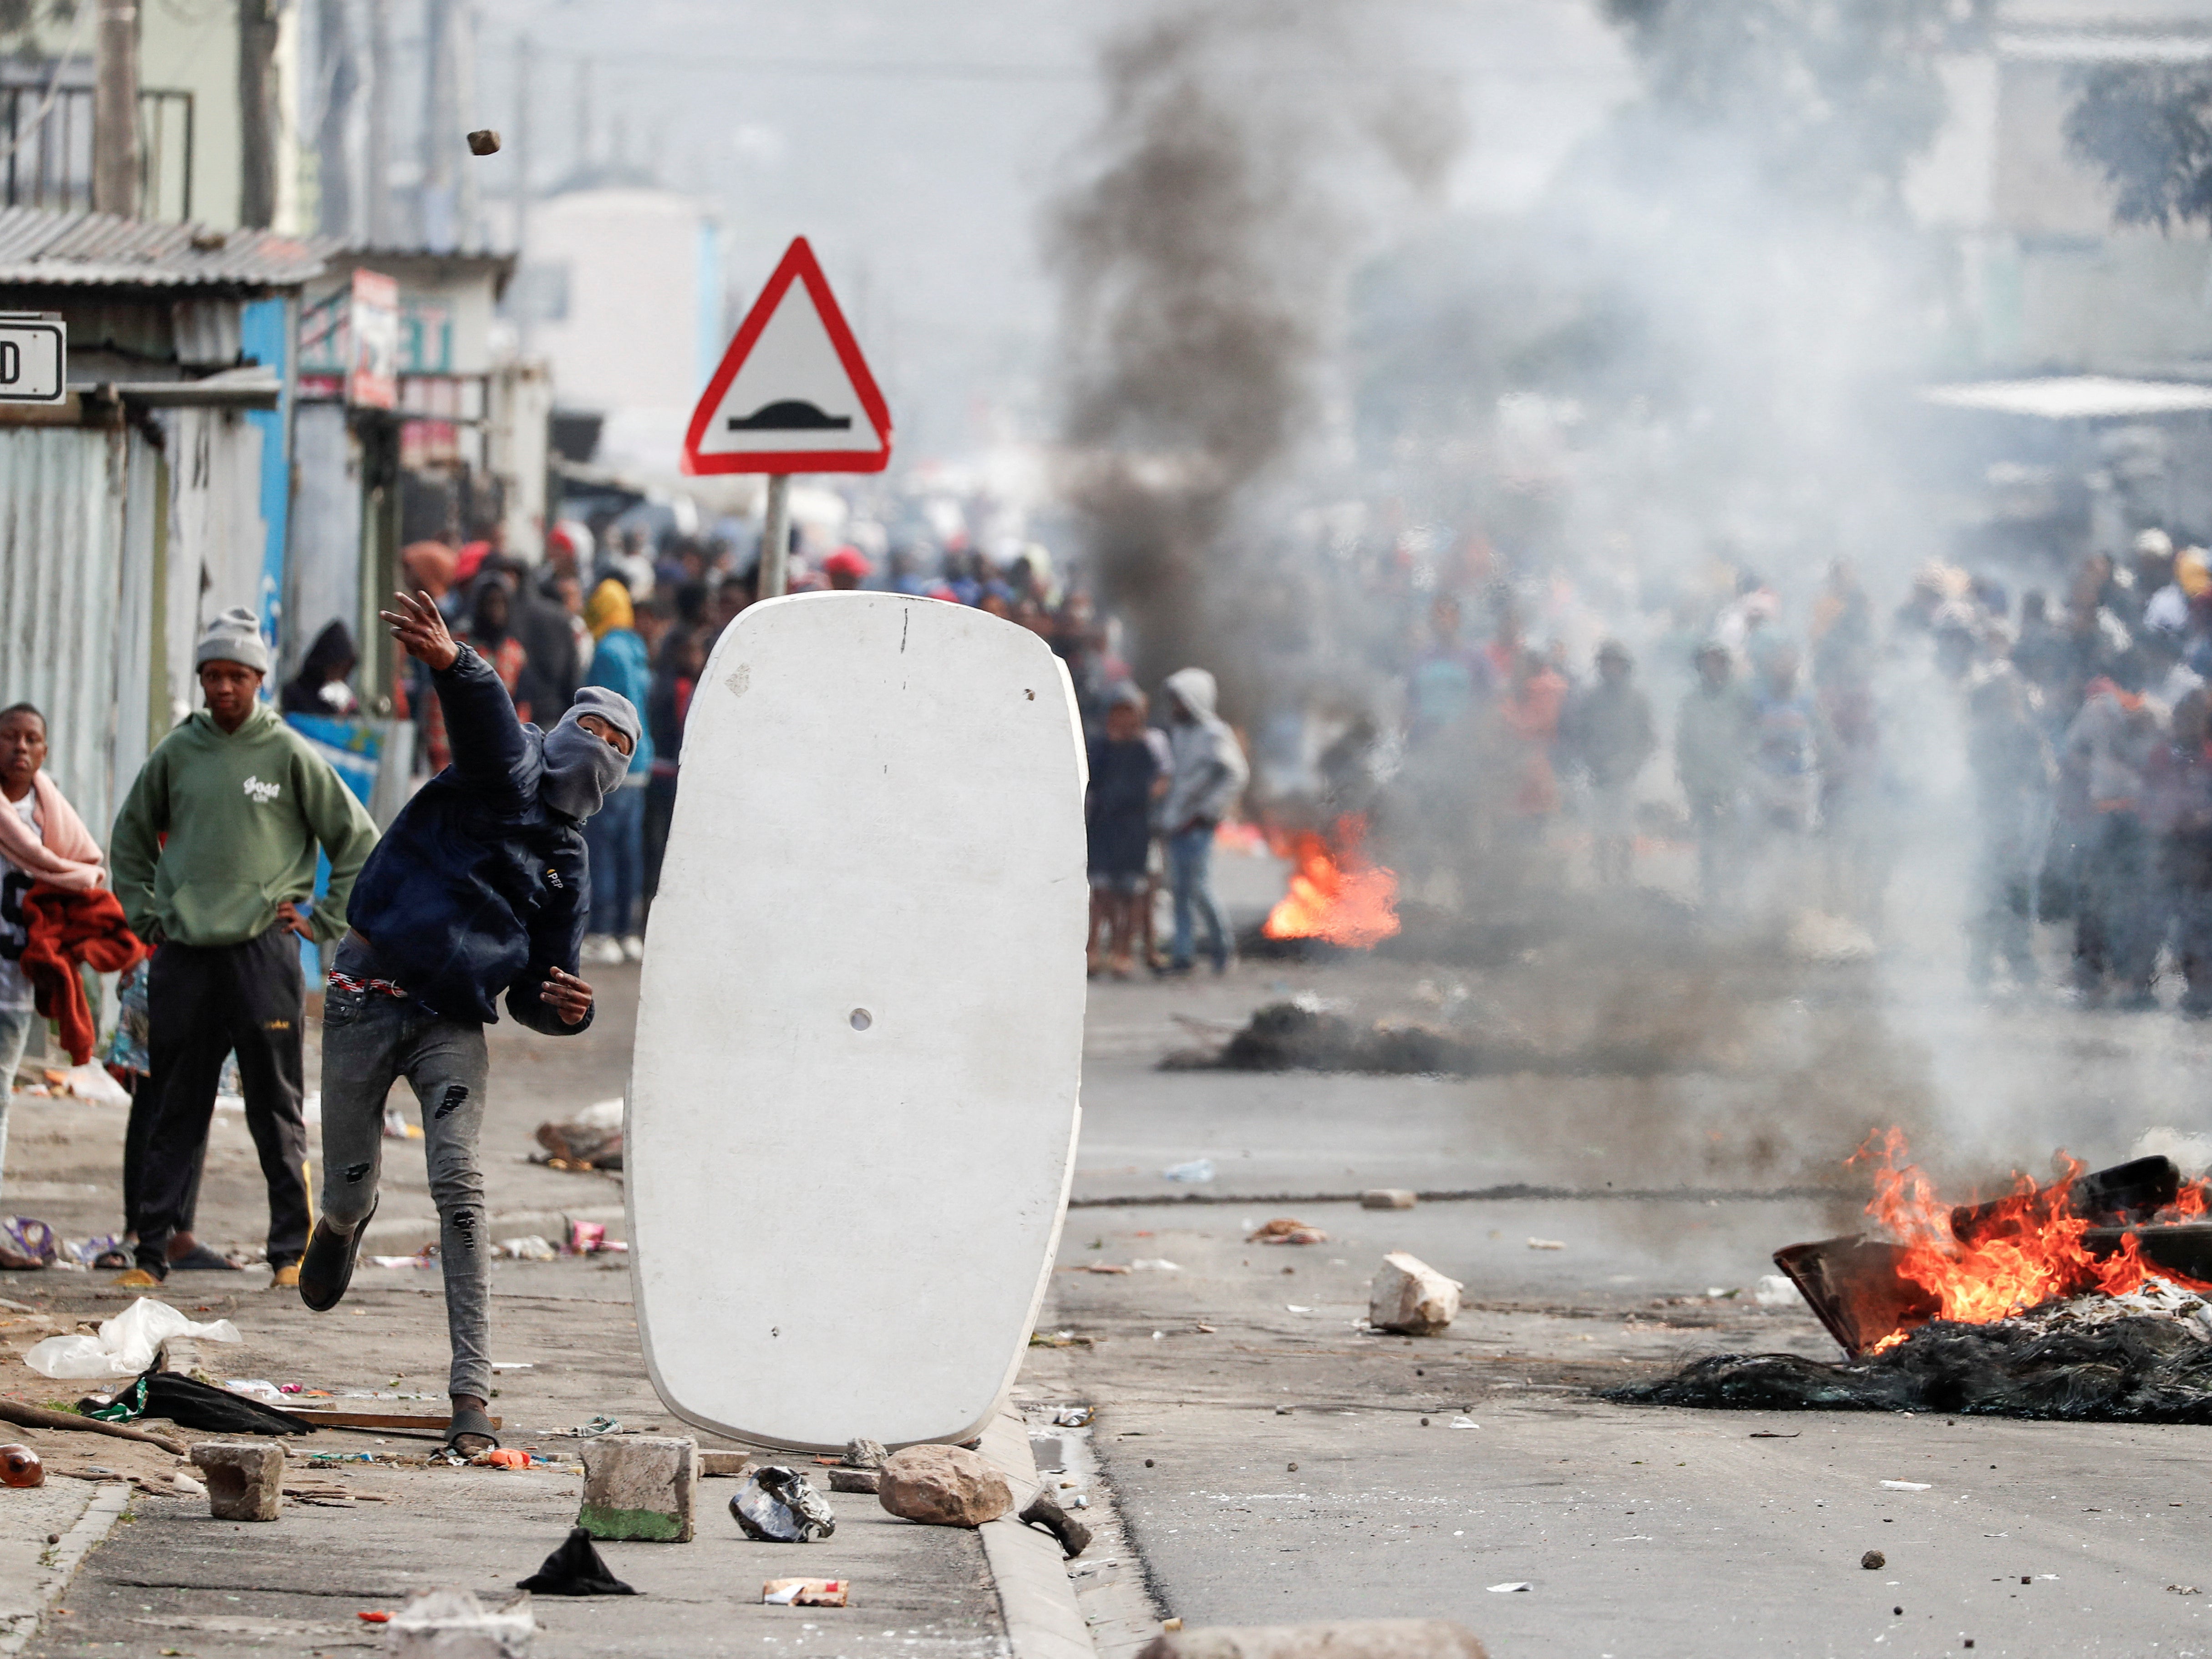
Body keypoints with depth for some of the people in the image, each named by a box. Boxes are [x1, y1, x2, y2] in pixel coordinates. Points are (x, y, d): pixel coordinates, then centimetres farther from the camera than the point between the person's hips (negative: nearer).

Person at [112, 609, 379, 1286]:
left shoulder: (290, 755, 2)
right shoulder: (176, 754, 9)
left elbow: (360, 842, 8)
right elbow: (130, 839, 23)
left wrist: (324, 923, 3)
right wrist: (143, 915, 13)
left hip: (264, 952, -2)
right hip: (183, 954, 3)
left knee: (276, 1110, -1)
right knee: (174, 1110, 4)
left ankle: (293, 1249, 2)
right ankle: (156, 1246, 7)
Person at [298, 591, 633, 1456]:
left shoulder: (568, 867, 13)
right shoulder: (508, 767, 4)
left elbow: (534, 993, 14)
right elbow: (486, 716, -22)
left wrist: (564, 1008, -11)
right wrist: (453, 664, -45)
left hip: (455, 1022, 2)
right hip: (369, 1001, -2)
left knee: (460, 1188, -18)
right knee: (351, 1187, 6)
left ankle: (472, 1393, -22)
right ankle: (342, 1227, 48)